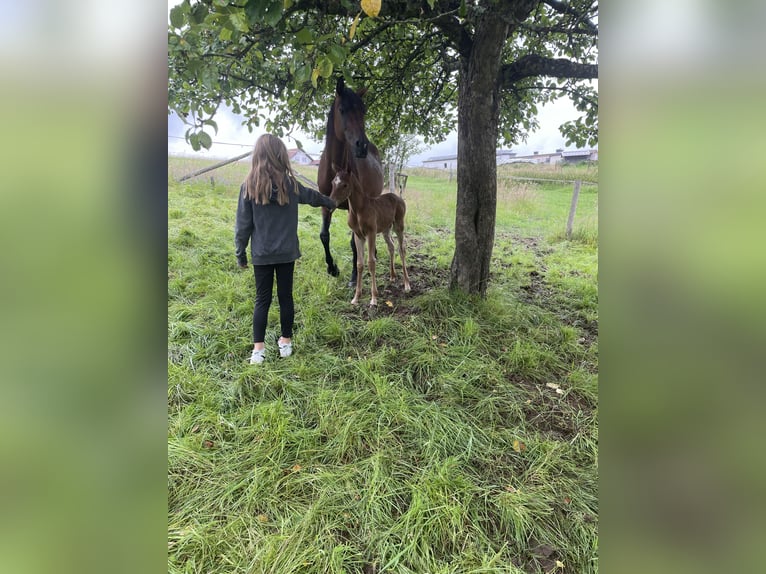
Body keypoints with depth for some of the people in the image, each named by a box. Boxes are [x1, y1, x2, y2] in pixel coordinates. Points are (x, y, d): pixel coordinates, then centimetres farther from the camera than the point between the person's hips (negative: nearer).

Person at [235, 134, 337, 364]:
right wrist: (331, 203, 38)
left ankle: (258, 348, 9)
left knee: (262, 299, 7)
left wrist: (241, 253, 7)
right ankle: (286, 342, 23)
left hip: (261, 254, -1)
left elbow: (243, 224, -4)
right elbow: (313, 196, 17)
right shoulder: (290, 184, -3)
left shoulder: (249, 186, -7)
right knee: (285, 297, 11)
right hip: (287, 252, 1)